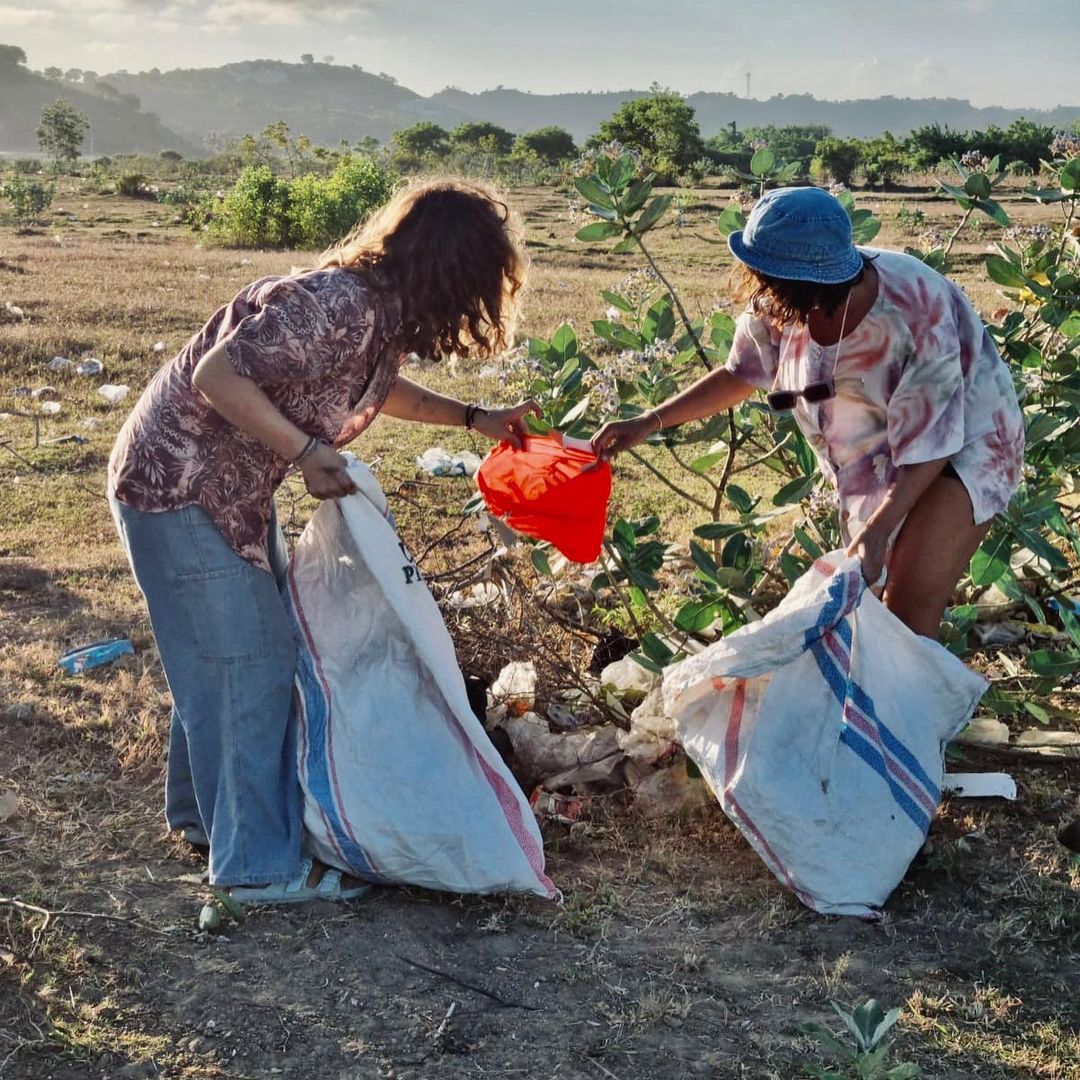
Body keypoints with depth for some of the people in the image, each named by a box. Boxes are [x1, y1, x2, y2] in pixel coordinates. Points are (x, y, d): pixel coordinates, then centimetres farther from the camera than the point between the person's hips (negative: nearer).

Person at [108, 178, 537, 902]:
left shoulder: (385, 314, 0)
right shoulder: (336, 304, -28)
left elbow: (375, 388, 21)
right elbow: (216, 376, -30)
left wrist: (474, 419, 14)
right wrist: (308, 452, -35)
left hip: (236, 489, 9)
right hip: (176, 485, -9)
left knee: (218, 657, 19)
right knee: (248, 663, -5)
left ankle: (205, 808, 37)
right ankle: (260, 864, 6)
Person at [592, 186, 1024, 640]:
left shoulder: (916, 316, -35)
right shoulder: (779, 303, -18)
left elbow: (929, 446, -27)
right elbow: (742, 373, 3)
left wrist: (877, 530, -38)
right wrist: (649, 422, -4)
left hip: (960, 442, -6)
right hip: (876, 460, 6)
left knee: (910, 611, -17)